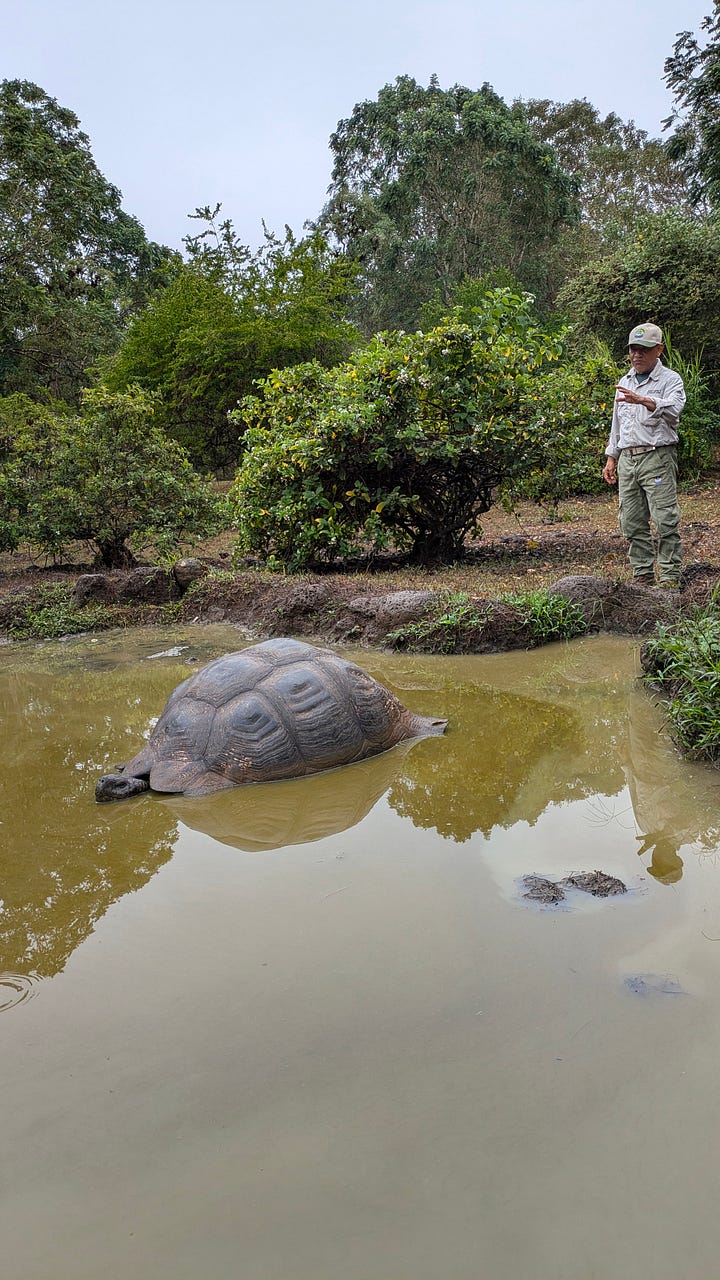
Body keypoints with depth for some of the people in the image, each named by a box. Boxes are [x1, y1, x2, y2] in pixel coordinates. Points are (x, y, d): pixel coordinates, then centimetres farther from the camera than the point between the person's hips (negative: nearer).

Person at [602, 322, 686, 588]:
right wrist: (611, 458, 20)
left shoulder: (670, 379, -1)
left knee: (665, 521, -10)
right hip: (627, 459, 6)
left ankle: (670, 578, -7)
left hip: (657, 458, -6)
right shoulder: (625, 382, 20)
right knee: (632, 524, 5)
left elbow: (673, 409, -23)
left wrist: (643, 400, -39)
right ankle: (643, 576, 12)